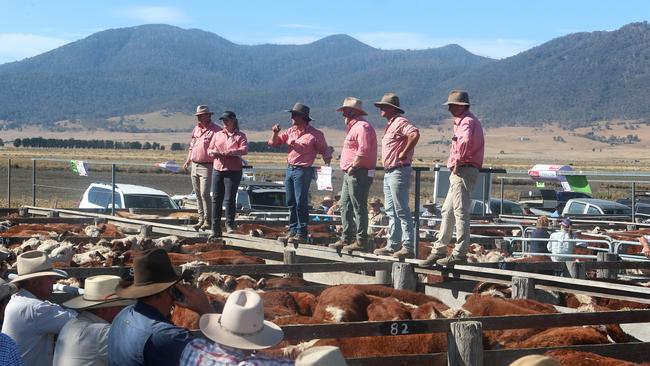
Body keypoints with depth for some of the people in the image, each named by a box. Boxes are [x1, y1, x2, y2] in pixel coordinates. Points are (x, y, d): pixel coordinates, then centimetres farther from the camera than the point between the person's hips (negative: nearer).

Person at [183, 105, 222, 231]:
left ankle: (208, 221, -5)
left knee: (204, 194, -12)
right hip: (194, 166, 7)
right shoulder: (196, 129, 15)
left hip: (206, 167, -7)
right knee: (198, 195, 9)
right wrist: (188, 160, 15)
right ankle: (201, 219, 15)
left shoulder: (215, 130, -8)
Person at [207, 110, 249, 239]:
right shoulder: (217, 134, 17)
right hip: (217, 169, 4)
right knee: (216, 199, 4)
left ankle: (230, 225, 9)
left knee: (229, 199, -7)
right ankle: (216, 229, 9)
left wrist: (229, 152, -24)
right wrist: (215, 152, -8)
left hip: (233, 171, -4)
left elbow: (244, 150, -13)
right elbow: (209, 150, 15)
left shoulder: (240, 136, 2)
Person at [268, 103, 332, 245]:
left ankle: (301, 233, -4)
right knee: (291, 203, 11)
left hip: (303, 171, -7)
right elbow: (273, 142, 16)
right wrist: (275, 133, -3)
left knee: (301, 203, -7)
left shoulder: (315, 134, -6)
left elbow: (325, 151, -1)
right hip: (290, 169, 7)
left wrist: (327, 164, -18)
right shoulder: (290, 131, 12)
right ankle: (293, 230, 19)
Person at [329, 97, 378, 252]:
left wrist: (353, 166, -19)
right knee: (345, 206, 14)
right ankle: (346, 238, 20)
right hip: (350, 174, 11)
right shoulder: (354, 127, 21)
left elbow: (364, 150, -26)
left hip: (358, 174, -11)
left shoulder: (362, 126, -14)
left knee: (359, 207, -7)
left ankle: (361, 241, -5)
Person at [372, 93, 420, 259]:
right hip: (388, 172, 11)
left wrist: (404, 153, -23)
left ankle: (408, 247, -9)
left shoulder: (400, 122, -12)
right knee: (391, 212, 13)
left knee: (402, 211, -10)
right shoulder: (389, 125, 19)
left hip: (398, 172, -11)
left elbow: (415, 134, -31)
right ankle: (392, 245, 19)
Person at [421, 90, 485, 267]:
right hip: (459, 172, 11)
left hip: (463, 171, -11)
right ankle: (439, 249, 19)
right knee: (447, 211, 14)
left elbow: (465, 141, -35)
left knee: (460, 212, -8)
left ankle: (460, 253, -6)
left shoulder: (467, 122, -14)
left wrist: (457, 161, -22)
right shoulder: (462, 121, 20)